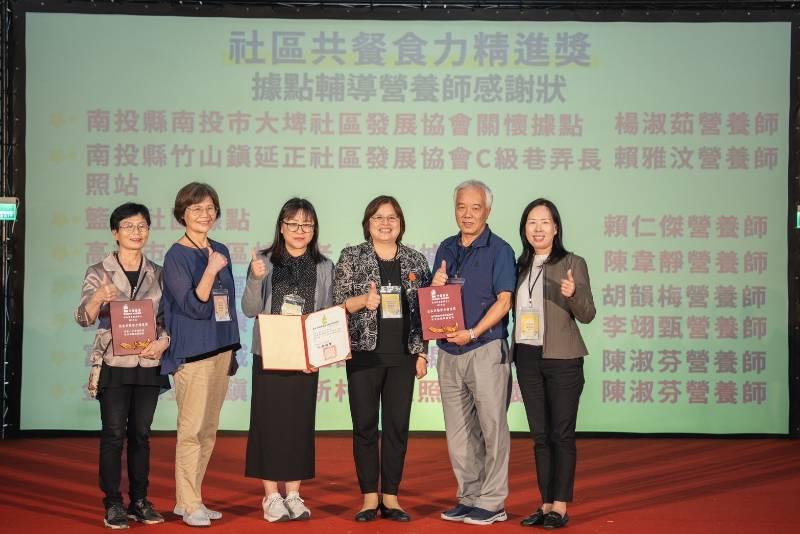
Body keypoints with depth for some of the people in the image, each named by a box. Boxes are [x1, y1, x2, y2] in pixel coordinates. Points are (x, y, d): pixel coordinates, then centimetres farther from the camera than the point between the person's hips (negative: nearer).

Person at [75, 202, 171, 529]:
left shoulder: (157, 273, 7)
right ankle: (113, 504, 8)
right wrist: (98, 297, -30)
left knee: (141, 434, 9)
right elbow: (84, 319, -9)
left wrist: (164, 342, -10)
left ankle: (139, 501, 18)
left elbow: (168, 317, 10)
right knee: (113, 434, -1)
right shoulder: (98, 273, -1)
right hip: (114, 365, -3)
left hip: (148, 364, 3)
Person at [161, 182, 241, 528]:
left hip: (220, 350, 7)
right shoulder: (176, 256, -7)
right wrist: (211, 271, -25)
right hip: (192, 353, -7)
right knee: (191, 429, -5)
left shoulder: (220, 251, 12)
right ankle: (189, 505, 5)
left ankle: (189, 500, 20)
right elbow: (193, 307, -15)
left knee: (208, 431, 10)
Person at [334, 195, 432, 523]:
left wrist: (422, 352, 5)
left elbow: (424, 311, 11)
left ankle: (391, 497, 14)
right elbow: (338, 303, -1)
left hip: (403, 356, 2)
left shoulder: (416, 261, 9)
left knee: (398, 426, 4)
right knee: (365, 425, 2)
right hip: (364, 353, -2)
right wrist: (363, 300, -21)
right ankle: (369, 497, 13)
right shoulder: (351, 257, 2)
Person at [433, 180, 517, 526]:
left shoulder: (499, 250, -4)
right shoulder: (446, 249, 14)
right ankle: (469, 498, 20)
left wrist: (472, 333, -21)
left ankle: (492, 503, 7)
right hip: (448, 352, 6)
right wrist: (436, 287, -5)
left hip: (485, 350, -6)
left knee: (492, 427, -1)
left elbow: (503, 301, -12)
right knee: (458, 433, 10)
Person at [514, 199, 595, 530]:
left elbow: (587, 315, -9)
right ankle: (546, 504, 15)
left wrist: (572, 294, -27)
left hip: (562, 359, -5)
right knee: (540, 435, 8)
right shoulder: (520, 266, 10)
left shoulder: (573, 263, -4)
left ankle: (560, 507, 5)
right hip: (527, 357, 5)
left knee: (561, 434, -1)